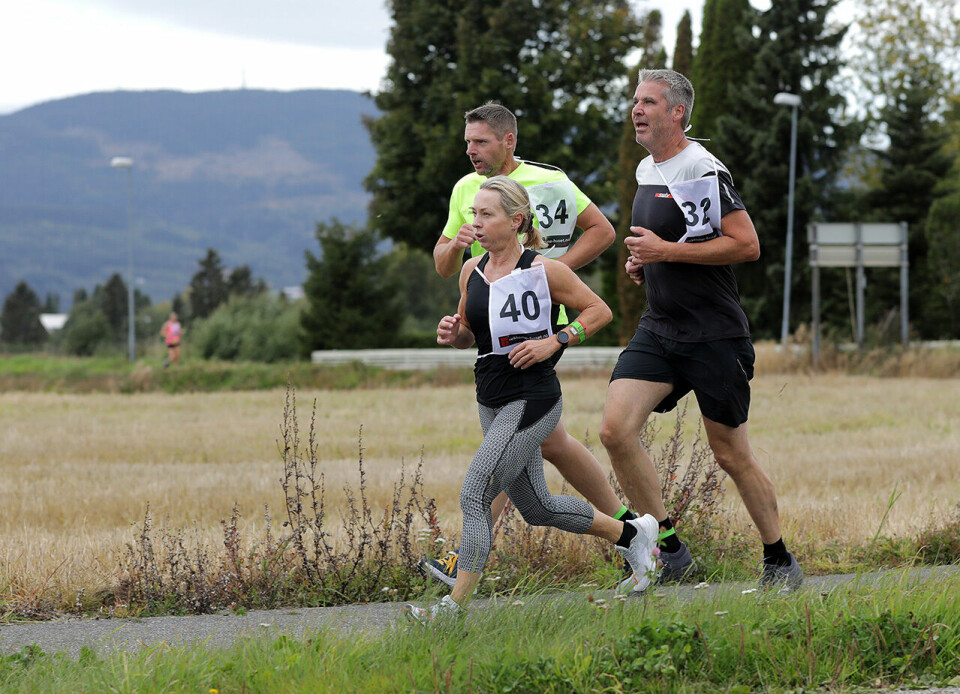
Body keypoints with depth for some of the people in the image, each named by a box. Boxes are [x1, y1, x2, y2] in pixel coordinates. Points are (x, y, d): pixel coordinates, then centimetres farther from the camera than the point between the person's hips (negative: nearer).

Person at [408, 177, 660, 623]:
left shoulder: (543, 271, -11)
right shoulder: (472, 271, 7)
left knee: (474, 495, -16)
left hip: (531, 400, -8)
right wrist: (452, 333, -4)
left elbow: (599, 311, -3)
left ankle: (456, 603, -12)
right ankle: (631, 536, 36)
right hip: (491, 402, 8)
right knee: (537, 508, 16)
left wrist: (553, 342, -14)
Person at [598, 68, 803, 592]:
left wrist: (667, 251, -20)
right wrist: (642, 262, 10)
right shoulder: (646, 171, 14)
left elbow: (746, 244, -20)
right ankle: (670, 551, -2)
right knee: (615, 429, -12)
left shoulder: (701, 169, -13)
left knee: (731, 455, 2)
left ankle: (779, 559, 21)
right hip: (659, 329, 7)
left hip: (714, 333, -7)